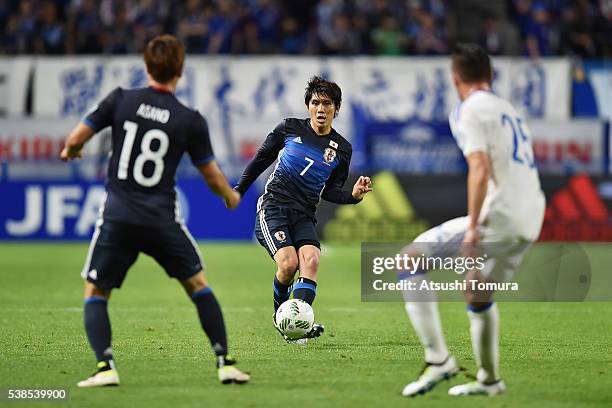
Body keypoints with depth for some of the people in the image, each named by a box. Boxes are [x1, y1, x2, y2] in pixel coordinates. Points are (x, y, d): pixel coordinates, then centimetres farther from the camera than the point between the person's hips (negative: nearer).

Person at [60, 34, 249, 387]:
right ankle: (225, 363, 12)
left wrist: (70, 152, 24)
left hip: (118, 216, 0)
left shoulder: (121, 100, -2)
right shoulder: (191, 121, -2)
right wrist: (231, 197, 28)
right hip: (163, 221, 0)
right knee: (198, 284, 18)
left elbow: (76, 139, 0)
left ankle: (105, 366, -7)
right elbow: (212, 175, 6)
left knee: (95, 292, 12)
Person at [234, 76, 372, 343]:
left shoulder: (342, 149, 7)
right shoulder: (289, 129, 2)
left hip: (304, 216, 3)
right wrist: (239, 190, 19)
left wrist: (354, 195, -7)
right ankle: (279, 313, 3)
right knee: (288, 263, -24)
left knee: (311, 260, -26)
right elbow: (262, 158, 15)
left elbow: (330, 192, 13)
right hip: (273, 207, -3)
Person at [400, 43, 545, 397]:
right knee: (478, 291, 27)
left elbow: (480, 170, -16)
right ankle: (488, 380, 35)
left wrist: (473, 227, -17)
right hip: (531, 221, 9)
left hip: (500, 216, -9)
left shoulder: (470, 110, -3)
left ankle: (438, 360, -12)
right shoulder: (508, 110, 23)